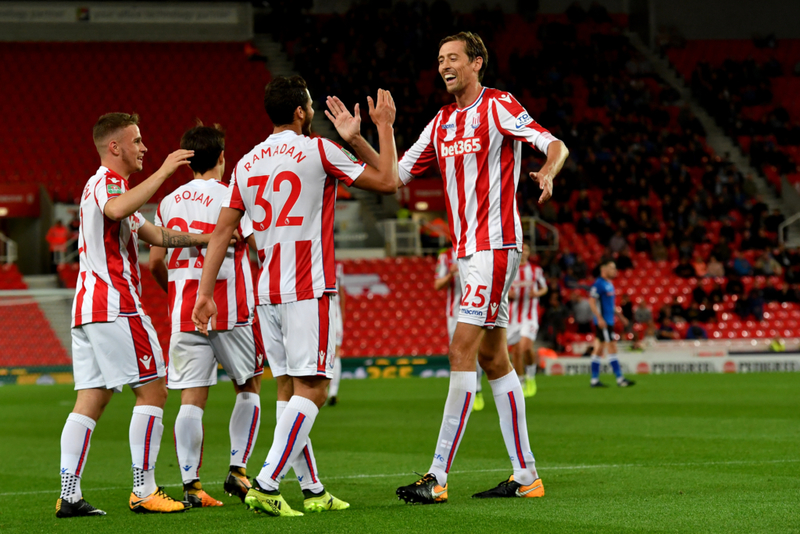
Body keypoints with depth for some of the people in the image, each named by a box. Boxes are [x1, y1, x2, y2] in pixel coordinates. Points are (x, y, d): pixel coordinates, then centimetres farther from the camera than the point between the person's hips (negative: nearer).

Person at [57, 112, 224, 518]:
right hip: (115, 305, -10)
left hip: (87, 306, 10)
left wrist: (208, 238, 26)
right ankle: (144, 491, -6)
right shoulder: (105, 182, -7)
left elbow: (156, 235, 31)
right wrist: (163, 171, -28)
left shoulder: (109, 185, 25)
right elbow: (117, 210, -34)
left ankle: (69, 495, -1)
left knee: (90, 400, 5)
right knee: (153, 390, -5)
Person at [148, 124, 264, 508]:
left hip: (184, 314, 3)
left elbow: (155, 263, 11)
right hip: (230, 313, -3)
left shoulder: (168, 203, 8)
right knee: (248, 387, 13)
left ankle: (190, 484, -5)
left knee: (191, 398, 1)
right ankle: (238, 469, 5)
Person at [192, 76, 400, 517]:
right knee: (311, 389, -7)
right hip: (307, 291, -7)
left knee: (289, 387, 11)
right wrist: (384, 127, 14)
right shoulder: (318, 151, -4)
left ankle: (312, 489, 13)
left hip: (266, 294, 7)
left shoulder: (247, 164, 12)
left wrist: (205, 292, 13)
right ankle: (266, 484, -19)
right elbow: (386, 182, 2)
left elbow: (222, 231, 10)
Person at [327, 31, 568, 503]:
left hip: (495, 245, -9)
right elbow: (397, 174, 17)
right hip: (467, 250, 9)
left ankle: (438, 477, -14)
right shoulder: (442, 123, 16)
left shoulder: (499, 107, -7)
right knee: (493, 358, 9)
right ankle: (526, 475, 13)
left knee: (463, 351, -12)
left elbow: (555, 145, -15)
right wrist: (355, 140, 5)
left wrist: (546, 174, -36)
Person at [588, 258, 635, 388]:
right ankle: (620, 379, -10)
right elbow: (592, 302, -19)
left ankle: (594, 380, 12)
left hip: (608, 322, 10)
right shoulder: (598, 284, -13)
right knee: (612, 348, -10)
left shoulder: (609, 284, 17)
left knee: (599, 350, 10)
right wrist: (599, 318, -25)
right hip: (603, 322, -10)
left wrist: (620, 316, 23)